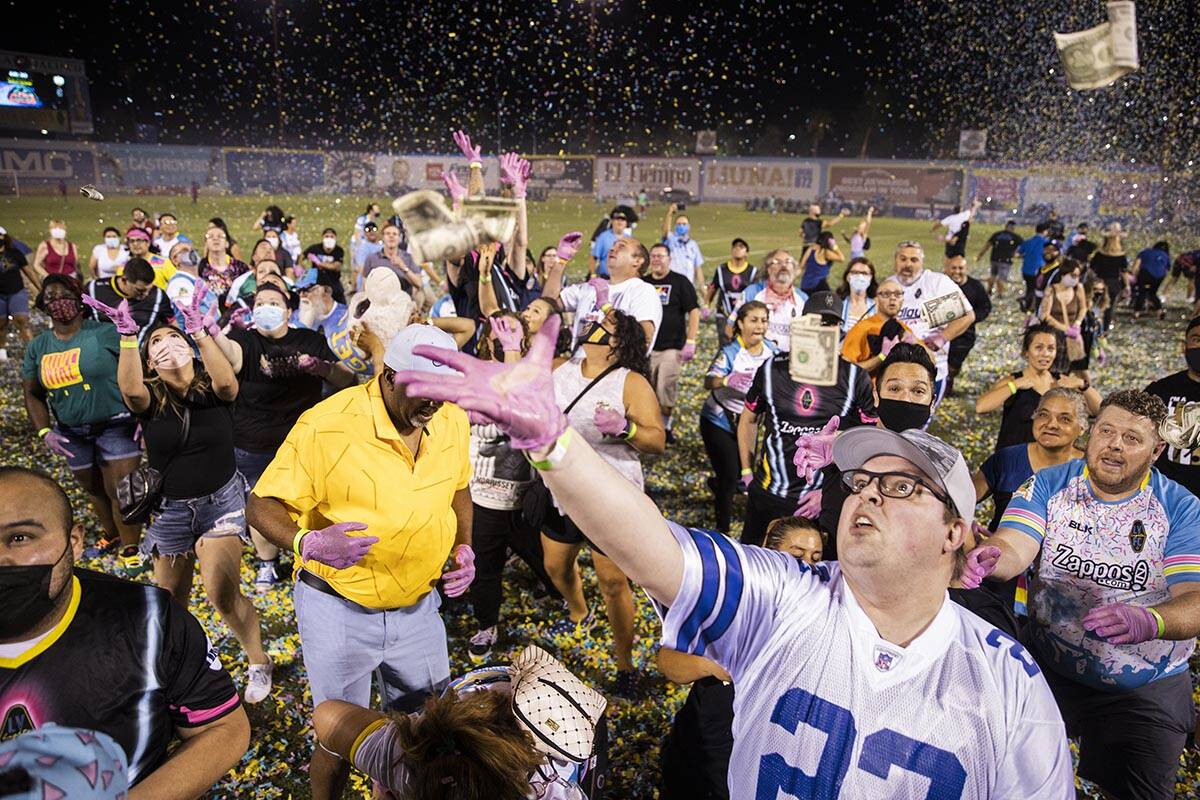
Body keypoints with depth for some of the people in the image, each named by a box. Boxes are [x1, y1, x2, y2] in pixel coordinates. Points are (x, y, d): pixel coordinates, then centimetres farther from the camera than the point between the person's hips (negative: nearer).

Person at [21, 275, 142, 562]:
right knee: (94, 490, 19)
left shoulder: (105, 333, -11)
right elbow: (33, 395, 10)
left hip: (116, 427, -5)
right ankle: (111, 534, 40)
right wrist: (45, 432, -4)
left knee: (121, 492, -5)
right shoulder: (37, 347, 5)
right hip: (72, 434, 5)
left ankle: (129, 549, 10)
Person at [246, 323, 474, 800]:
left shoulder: (453, 421, -6)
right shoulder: (326, 425, -22)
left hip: (419, 605, 5)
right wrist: (308, 542, -34)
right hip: (339, 610, -4)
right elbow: (263, 507, -16)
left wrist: (464, 548, -1)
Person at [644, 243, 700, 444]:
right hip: (645, 347, 4)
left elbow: (694, 311, -4)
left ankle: (666, 426, 12)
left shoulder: (680, 282, -1)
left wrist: (690, 342, -11)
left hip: (672, 347, -4)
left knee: (666, 389, -6)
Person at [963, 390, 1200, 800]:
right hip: (1047, 669, 0)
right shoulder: (1049, 485, -4)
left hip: (1145, 689, 0)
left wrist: (1147, 621, -41)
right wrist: (990, 557, -44)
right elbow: (1013, 550, -19)